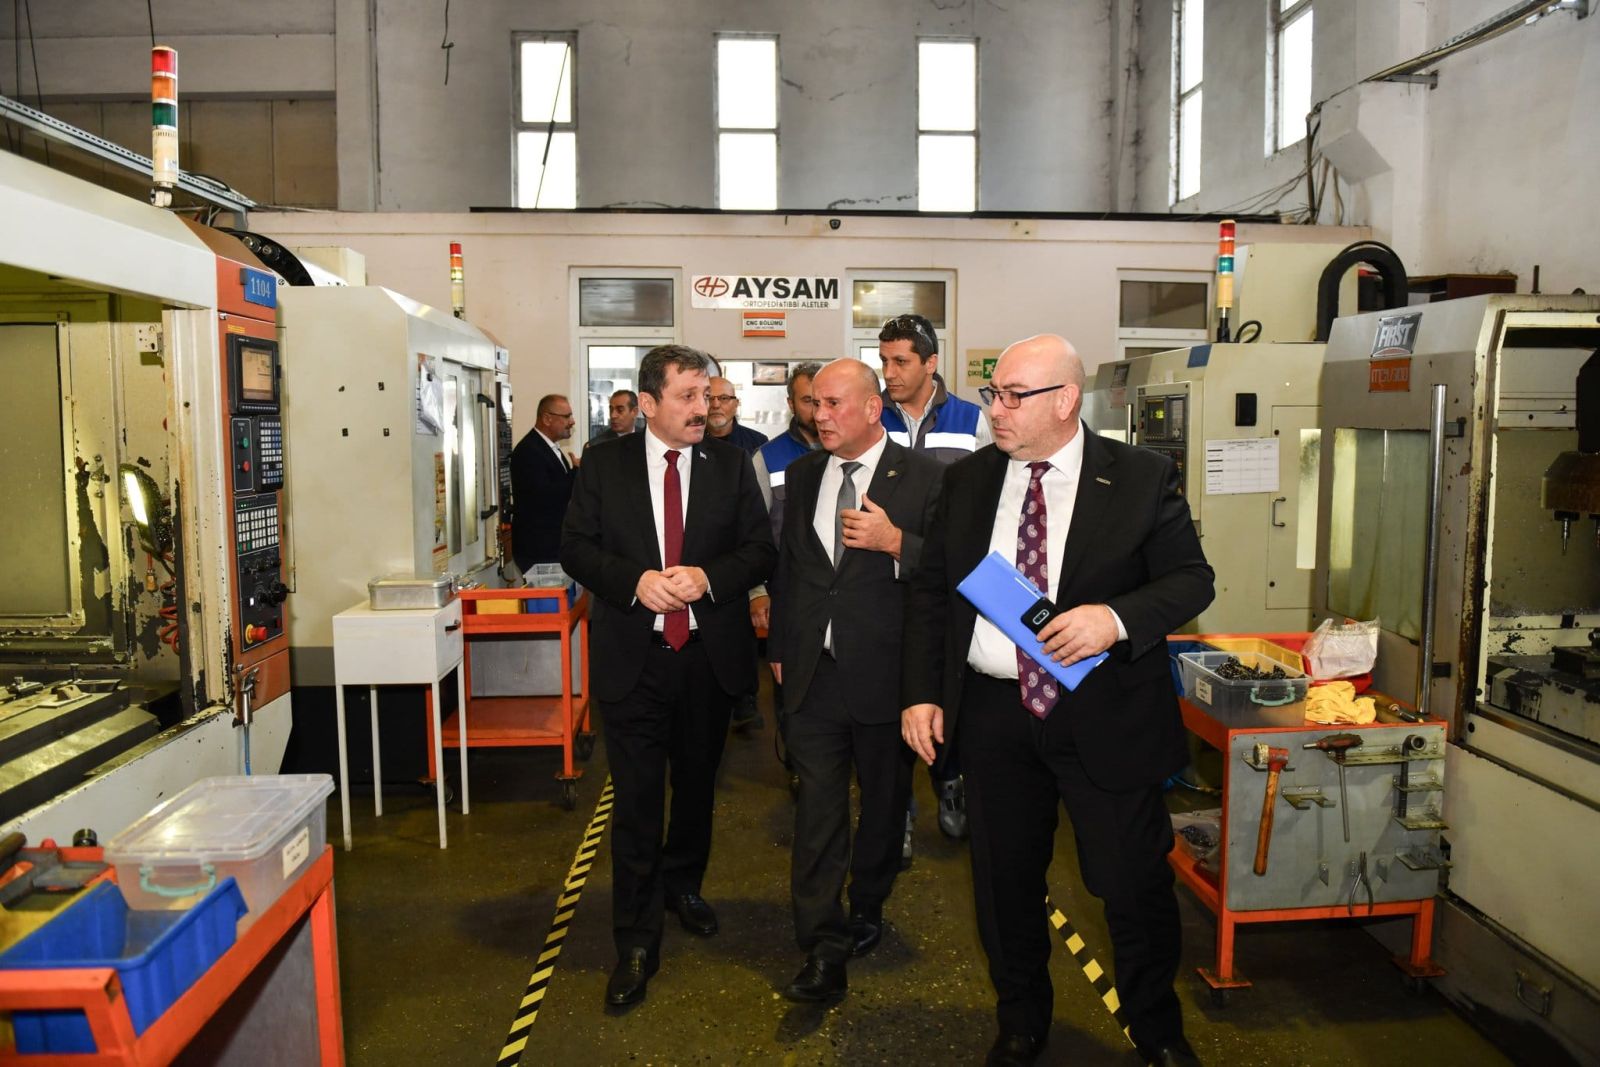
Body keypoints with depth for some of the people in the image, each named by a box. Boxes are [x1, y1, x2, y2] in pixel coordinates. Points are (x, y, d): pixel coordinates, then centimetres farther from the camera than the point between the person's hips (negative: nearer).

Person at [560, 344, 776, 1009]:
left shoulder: (731, 464, 1)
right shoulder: (604, 463, -1)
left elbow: (761, 549, -1)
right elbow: (576, 546, -2)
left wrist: (708, 576, -19)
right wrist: (635, 580, -18)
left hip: (710, 653, 2)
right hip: (632, 656, -2)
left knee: (697, 785, 20)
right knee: (637, 800, 1)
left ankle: (683, 886, 45)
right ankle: (636, 943, 15)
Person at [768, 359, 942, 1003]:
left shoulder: (922, 477, -7)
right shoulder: (802, 474, 8)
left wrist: (894, 541, -25)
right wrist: (779, 648, 17)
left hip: (885, 670, -2)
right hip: (814, 672, 3)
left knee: (884, 799, 15)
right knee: (817, 804, 1)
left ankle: (867, 907, 38)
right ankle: (824, 949, 8)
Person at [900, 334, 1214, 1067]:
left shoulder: (1142, 477, -4)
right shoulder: (966, 480, 4)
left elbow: (1191, 578, -4)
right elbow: (929, 589, 8)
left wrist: (1117, 617, -24)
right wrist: (921, 692, 1)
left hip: (1106, 715, -2)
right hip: (992, 711, 3)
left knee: (1135, 883, 9)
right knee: (1004, 882, 15)